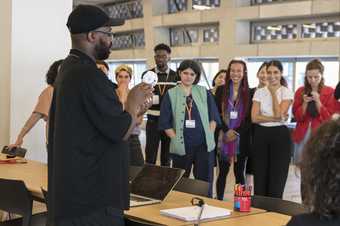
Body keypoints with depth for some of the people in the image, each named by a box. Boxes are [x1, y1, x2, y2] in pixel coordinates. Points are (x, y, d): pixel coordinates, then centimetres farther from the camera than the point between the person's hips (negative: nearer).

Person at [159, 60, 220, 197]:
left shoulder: (204, 93, 7)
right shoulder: (171, 94, 2)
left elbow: (213, 117, 9)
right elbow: (165, 123, 1)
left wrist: (209, 136, -1)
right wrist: (176, 139, -7)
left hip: (204, 145, 1)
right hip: (181, 146, -1)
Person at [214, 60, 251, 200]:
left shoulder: (249, 93, 2)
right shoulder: (221, 90, 5)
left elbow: (249, 117, 0)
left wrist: (237, 132, -9)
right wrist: (227, 130, -11)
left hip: (241, 138, 0)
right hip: (223, 137, 1)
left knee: (239, 172, 4)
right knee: (223, 172, 5)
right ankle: (219, 200, 13)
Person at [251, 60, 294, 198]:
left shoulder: (287, 92, -2)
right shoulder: (259, 92, 5)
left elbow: (279, 113, -16)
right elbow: (254, 118, -4)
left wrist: (274, 92, -9)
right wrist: (275, 118, -14)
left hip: (280, 135, -2)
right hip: (261, 135, 3)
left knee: (277, 180, 2)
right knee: (259, 179, 6)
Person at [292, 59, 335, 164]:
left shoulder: (330, 92, -1)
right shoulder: (300, 91, 7)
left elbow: (329, 118, -4)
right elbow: (297, 117, 5)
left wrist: (318, 101, -15)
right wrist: (305, 103, -12)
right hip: (302, 135, 3)